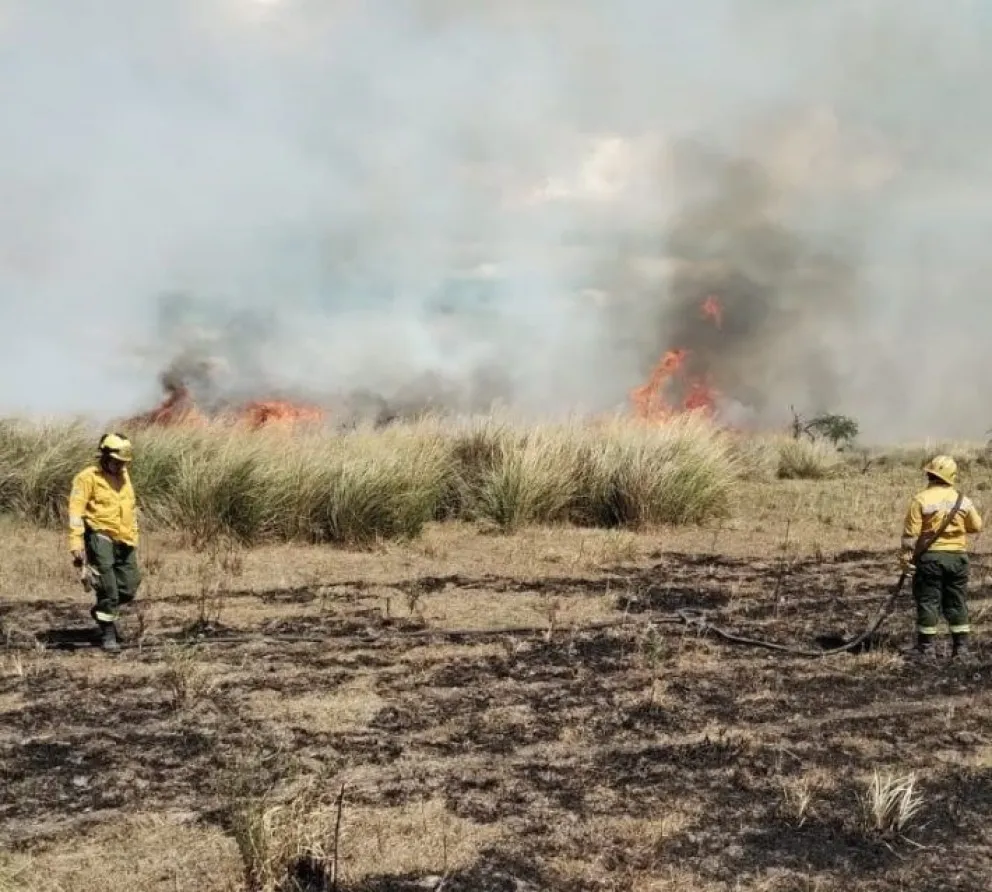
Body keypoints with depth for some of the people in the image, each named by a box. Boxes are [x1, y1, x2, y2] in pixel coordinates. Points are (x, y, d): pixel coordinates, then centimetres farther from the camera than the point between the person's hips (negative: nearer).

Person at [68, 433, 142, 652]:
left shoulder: (124, 476, 15)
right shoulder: (88, 478, -7)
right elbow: (76, 511, -14)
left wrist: (133, 536, 24)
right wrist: (76, 543, -21)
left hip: (124, 541, 7)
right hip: (100, 538, -7)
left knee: (129, 587, 6)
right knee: (107, 588, -7)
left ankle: (103, 611, 33)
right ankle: (108, 634, 6)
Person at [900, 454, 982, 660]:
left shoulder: (920, 500, -9)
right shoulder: (963, 501, 3)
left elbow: (910, 533, -11)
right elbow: (977, 526, 13)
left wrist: (906, 557, -5)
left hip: (930, 556, -3)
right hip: (957, 557, 3)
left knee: (928, 602, 2)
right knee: (957, 603, 11)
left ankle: (927, 647, 4)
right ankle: (961, 647, 13)